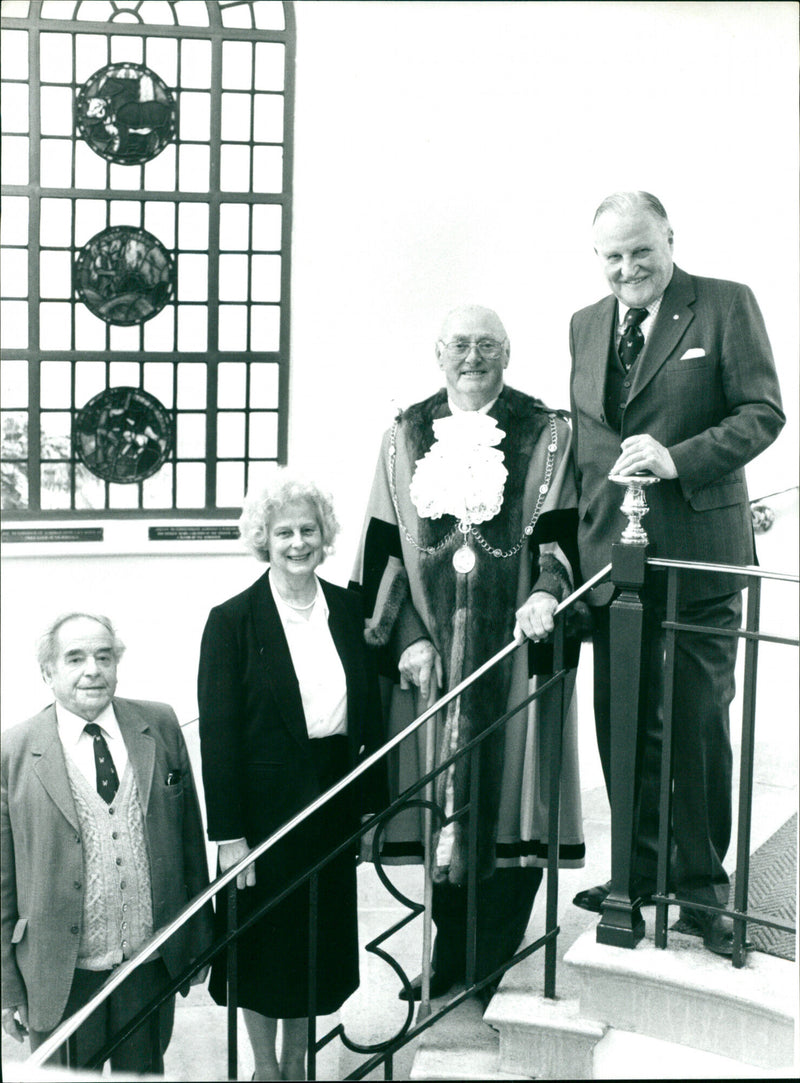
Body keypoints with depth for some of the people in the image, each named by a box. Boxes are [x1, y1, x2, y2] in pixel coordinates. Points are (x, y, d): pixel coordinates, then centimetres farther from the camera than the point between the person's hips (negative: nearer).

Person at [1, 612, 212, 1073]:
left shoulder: (161, 725, -1)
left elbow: (190, 832, 6)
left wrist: (200, 937, 9)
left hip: (152, 964, 3)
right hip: (61, 976, -2)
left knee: (144, 1072, 18)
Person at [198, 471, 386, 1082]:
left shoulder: (348, 609, 2)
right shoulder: (232, 620, -10)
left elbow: (370, 709, 7)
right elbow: (218, 732, -12)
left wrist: (373, 801, 5)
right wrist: (229, 833, -15)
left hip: (335, 797, 4)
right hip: (266, 802, -4)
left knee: (319, 939, 15)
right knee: (265, 943, 10)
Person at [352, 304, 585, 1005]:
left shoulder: (546, 434, 3)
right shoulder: (406, 437, 9)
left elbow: (560, 533, -3)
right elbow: (384, 547, 7)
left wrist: (545, 594, -23)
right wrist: (406, 638, -3)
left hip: (515, 649, -2)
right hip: (429, 654, 2)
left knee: (509, 791, 1)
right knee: (439, 804, 6)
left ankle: (495, 959, 15)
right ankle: (450, 952, 22)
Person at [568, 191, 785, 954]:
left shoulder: (727, 306, -2)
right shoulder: (585, 325, 13)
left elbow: (764, 412, -7)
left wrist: (678, 458, -21)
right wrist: (570, 538, 6)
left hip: (698, 554, -4)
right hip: (611, 554, 5)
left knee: (699, 724, 3)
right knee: (624, 722, 11)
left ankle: (702, 887, 18)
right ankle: (641, 874, 26)